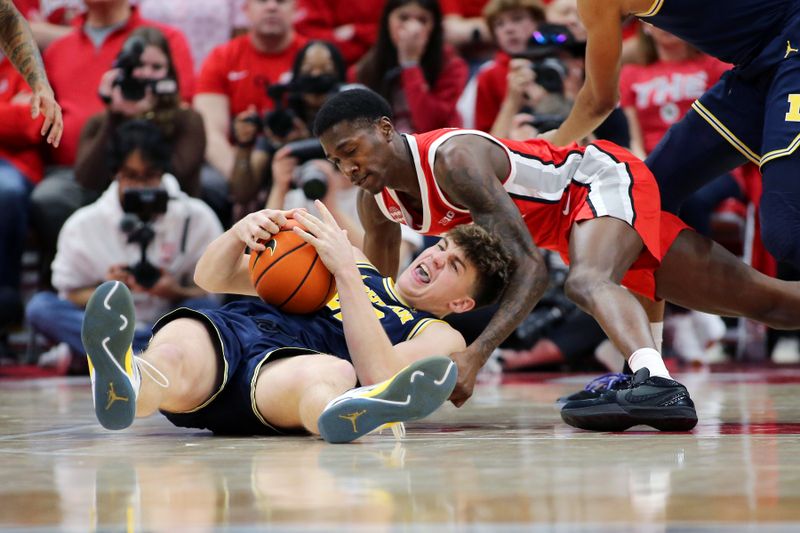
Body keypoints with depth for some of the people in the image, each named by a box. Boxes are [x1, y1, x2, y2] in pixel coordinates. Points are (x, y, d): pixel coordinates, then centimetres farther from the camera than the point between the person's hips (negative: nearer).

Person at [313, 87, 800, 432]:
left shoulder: (453, 158, -33)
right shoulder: (377, 201, -8)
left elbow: (532, 269, -36)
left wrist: (475, 355, -45)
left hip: (604, 178, -8)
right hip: (569, 214, 8)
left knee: (588, 280, -41)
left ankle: (658, 385, -63)